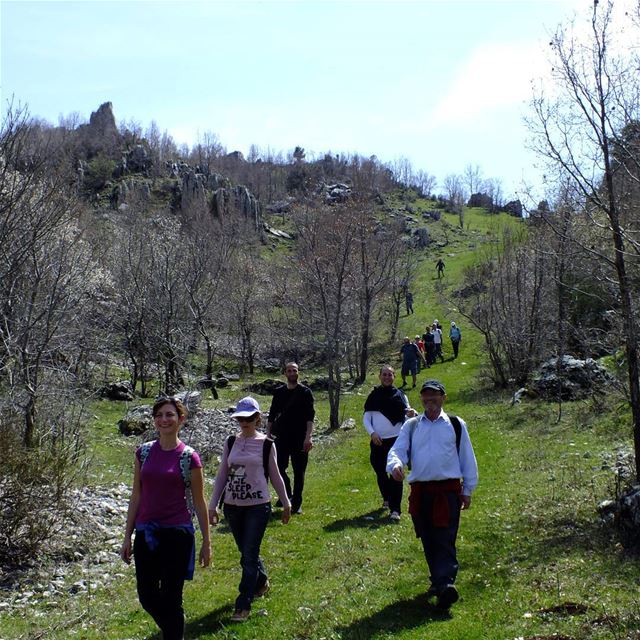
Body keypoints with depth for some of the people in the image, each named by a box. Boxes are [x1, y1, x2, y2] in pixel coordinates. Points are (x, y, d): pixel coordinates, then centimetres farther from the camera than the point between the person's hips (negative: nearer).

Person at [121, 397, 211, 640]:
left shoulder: (189, 457, -7)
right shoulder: (144, 452, 3)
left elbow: (198, 502, -1)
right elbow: (136, 495, 8)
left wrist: (206, 542, 1)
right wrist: (127, 536, 7)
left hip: (177, 534, -4)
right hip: (146, 533, 4)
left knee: (171, 599, 3)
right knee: (147, 597, 12)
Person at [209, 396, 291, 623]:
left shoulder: (266, 444, -5)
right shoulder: (231, 443, 3)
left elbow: (275, 476, 4)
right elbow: (222, 475, 7)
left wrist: (286, 503, 9)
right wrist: (212, 505, 4)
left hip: (258, 506, -4)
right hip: (233, 506, 4)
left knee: (249, 555, -6)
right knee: (246, 553, 16)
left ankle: (243, 605, 2)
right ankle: (262, 583, 42)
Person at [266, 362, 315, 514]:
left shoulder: (305, 392, -2)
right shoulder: (279, 392, 8)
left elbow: (310, 416, -8)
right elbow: (272, 415, 13)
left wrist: (308, 437, -18)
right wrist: (268, 434, 7)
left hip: (300, 438, -3)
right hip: (282, 437, 3)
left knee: (299, 471, 3)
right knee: (278, 467, -3)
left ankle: (296, 503, 12)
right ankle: (287, 495, 18)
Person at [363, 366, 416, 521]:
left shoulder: (399, 395, 6)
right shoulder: (373, 396, 8)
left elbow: (407, 413, 2)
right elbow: (366, 418, 7)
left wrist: (411, 413, -22)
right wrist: (372, 433, -10)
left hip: (396, 439, -2)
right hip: (378, 441, 2)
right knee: (380, 473, 14)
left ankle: (395, 510, -9)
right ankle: (387, 498, 40)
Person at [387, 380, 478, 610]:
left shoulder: (456, 425, 7)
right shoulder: (411, 426, 11)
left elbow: (467, 458, 10)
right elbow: (397, 449, 0)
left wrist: (467, 489, 8)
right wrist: (395, 464, -23)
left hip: (448, 490, -3)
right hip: (419, 491, 3)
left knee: (445, 540, -11)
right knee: (428, 541, 11)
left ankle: (446, 583, -17)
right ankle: (437, 580, 24)